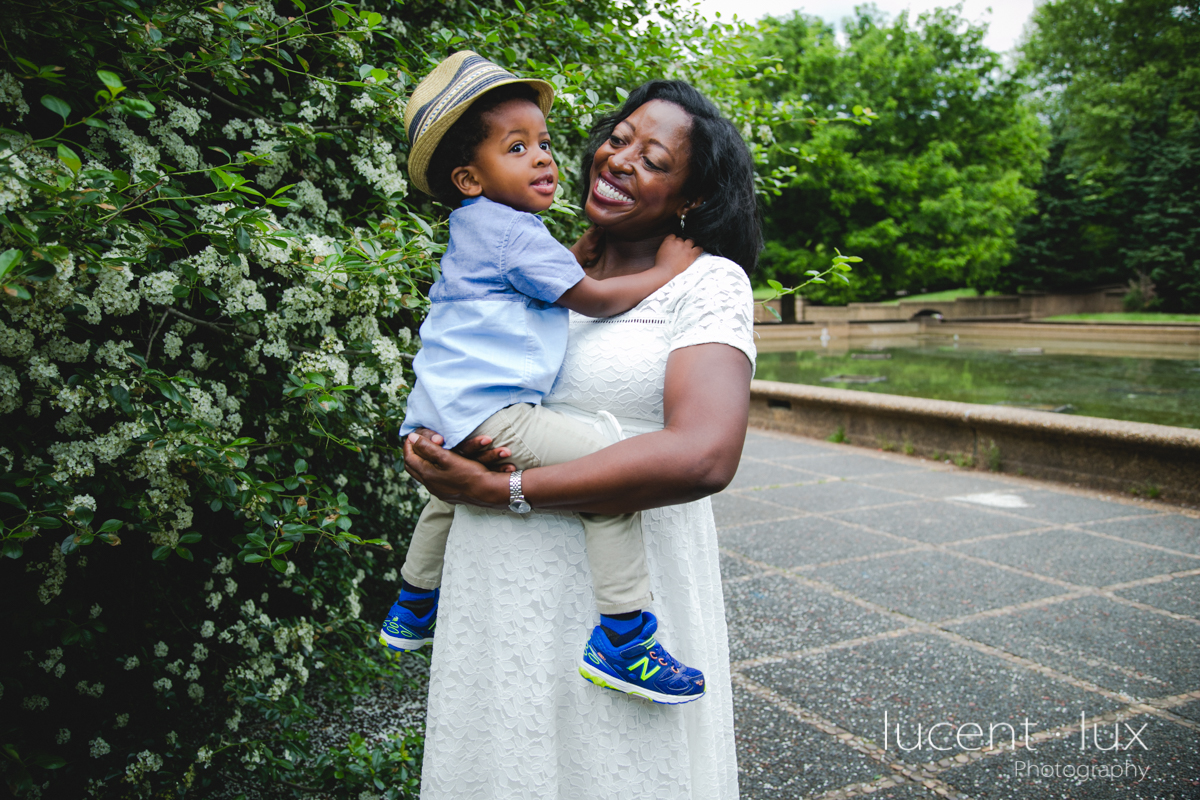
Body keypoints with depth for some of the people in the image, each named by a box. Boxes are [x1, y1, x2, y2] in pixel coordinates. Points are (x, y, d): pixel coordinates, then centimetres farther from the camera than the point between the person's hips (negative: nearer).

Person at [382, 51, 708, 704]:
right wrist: (666, 270, 3)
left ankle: (413, 608, 56)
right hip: (488, 413, -11)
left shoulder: (477, 230, 19)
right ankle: (620, 640, -21)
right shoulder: (511, 230, -11)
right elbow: (594, 298, -8)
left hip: (444, 418, 11)